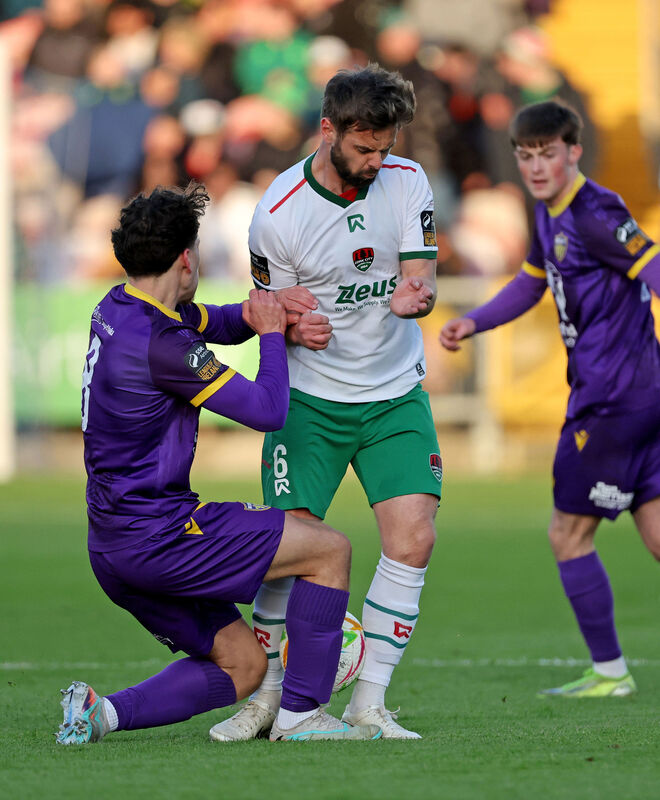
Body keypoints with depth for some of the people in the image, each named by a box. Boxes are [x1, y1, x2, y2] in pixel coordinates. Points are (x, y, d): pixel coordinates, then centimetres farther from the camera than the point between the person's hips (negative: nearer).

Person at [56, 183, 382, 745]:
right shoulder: (159, 344, -21)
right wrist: (271, 333, 0)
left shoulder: (120, 306, 9)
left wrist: (254, 312, 3)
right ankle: (298, 715, 0)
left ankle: (102, 713, 1)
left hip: (114, 544, 10)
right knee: (330, 549, -3)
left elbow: (213, 323, 27)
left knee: (243, 665, 15)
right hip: (157, 535, -10)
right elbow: (268, 410, -17)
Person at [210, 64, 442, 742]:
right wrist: (297, 324, -24)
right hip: (309, 397, -2)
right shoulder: (277, 213, -13)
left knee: (413, 537, -14)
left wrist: (412, 297, -30)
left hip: (396, 393, 2)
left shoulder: (406, 182, -5)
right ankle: (268, 694, 8)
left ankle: (368, 704, -5)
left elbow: (424, 285, -6)